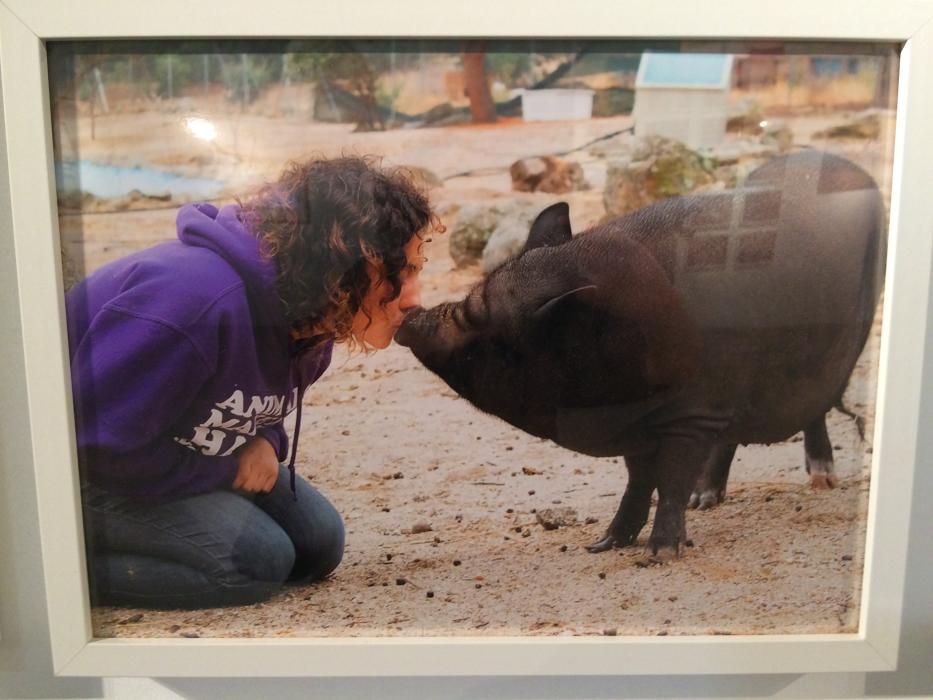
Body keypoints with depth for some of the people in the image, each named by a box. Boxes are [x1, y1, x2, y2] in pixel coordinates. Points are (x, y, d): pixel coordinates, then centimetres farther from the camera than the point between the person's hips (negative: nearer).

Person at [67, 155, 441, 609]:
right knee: (259, 560, -21)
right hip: (83, 469, -8)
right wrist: (227, 472, -20)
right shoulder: (197, 298, -38)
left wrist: (262, 442, -14)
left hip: (177, 451, 8)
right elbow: (98, 442, -31)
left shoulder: (308, 314, -9)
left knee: (318, 544, 1)